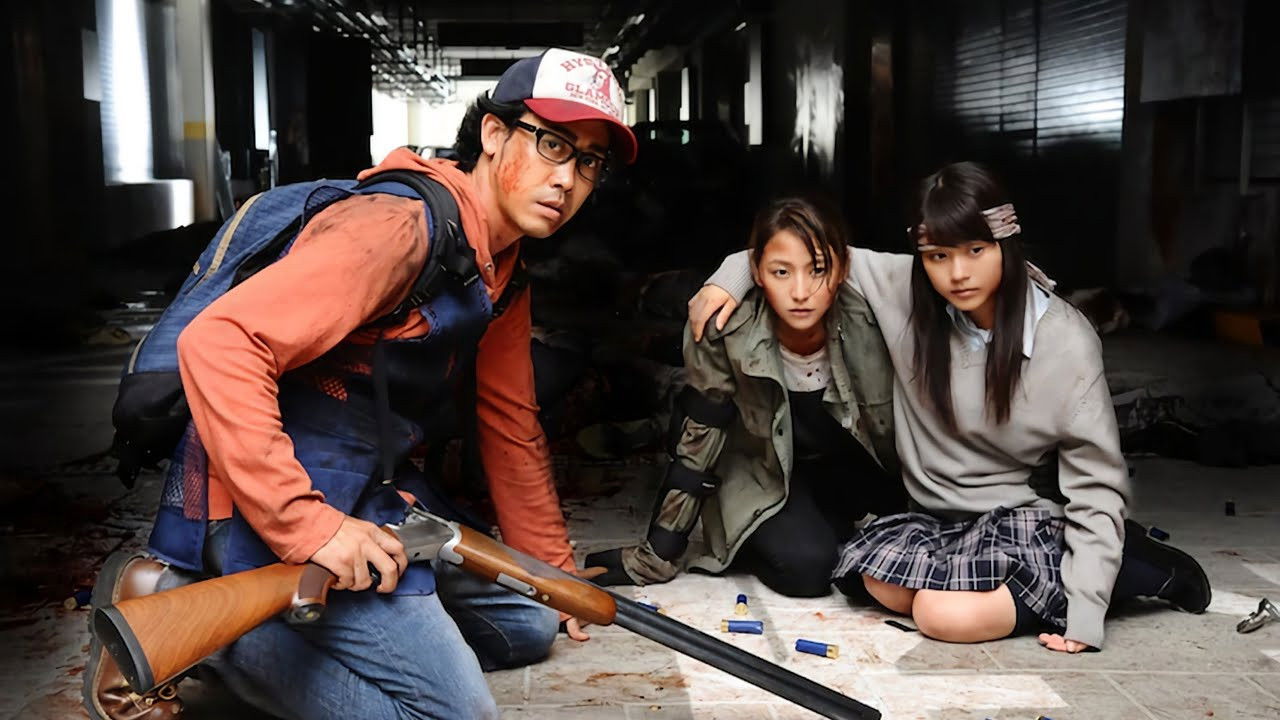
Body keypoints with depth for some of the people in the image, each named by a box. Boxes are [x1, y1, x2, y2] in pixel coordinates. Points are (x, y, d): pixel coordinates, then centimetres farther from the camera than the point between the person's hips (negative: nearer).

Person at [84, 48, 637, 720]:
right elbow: (216, 342, -31)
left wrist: (558, 572, 22)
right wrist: (308, 525, -34)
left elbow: (511, 427, 18)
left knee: (528, 626, 18)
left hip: (374, 489, 10)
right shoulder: (401, 226, -22)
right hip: (274, 508, -10)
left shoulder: (503, 269, 9)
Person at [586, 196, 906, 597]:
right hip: (763, 475, -2)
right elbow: (698, 443, -18)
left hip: (850, 466, 3)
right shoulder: (725, 335, -29)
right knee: (805, 565, -27)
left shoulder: (865, 324, -27)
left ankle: (834, 525, 10)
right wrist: (657, 556, -15)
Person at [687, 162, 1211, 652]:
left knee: (949, 615, -28)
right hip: (937, 507, 4)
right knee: (882, 581, -24)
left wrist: (1083, 613, -22)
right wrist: (731, 278, -14)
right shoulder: (907, 292, -10)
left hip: (1026, 513, -4)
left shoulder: (1066, 341, -19)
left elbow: (1096, 482, -15)